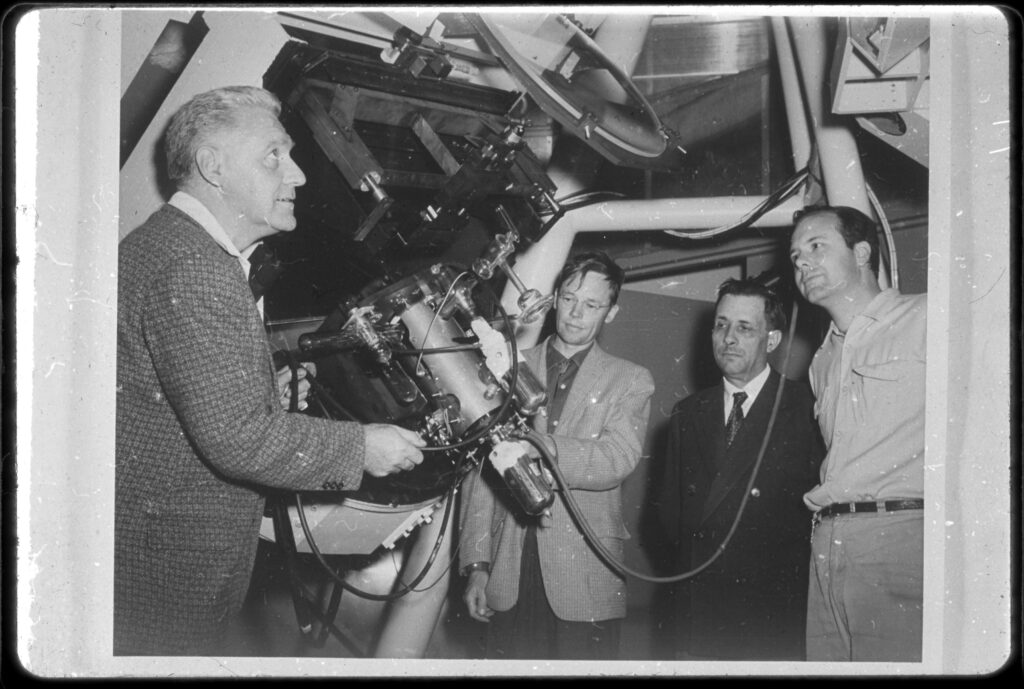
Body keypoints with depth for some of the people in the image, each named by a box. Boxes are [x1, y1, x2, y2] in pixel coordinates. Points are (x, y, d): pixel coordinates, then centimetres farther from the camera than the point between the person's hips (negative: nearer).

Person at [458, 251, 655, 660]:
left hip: (585, 580, -1)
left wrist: (541, 448, -25)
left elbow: (618, 459, -10)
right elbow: (482, 471, 9)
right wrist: (476, 564, 2)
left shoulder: (630, 381, 7)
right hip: (509, 578, 2)